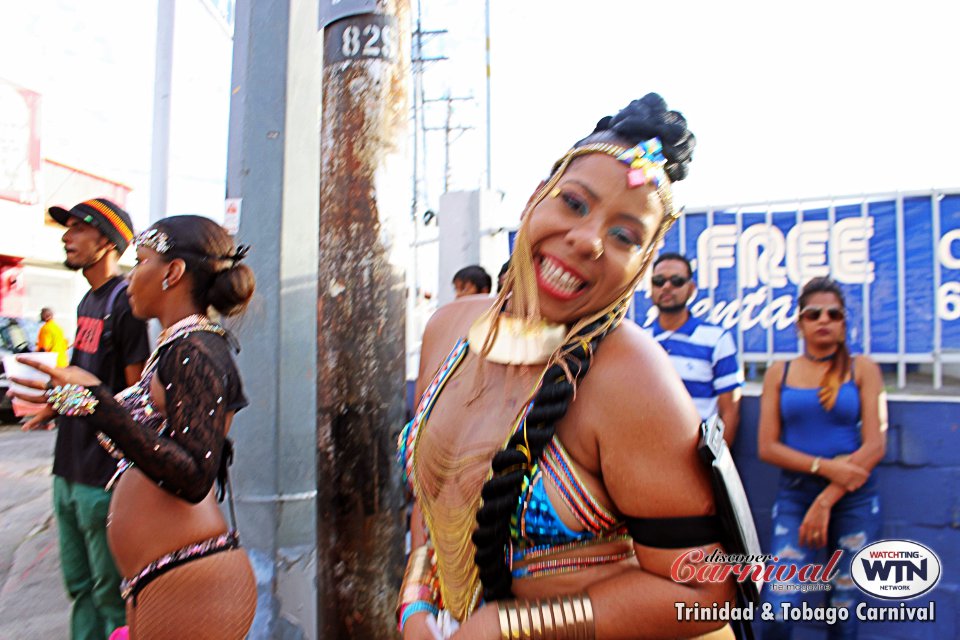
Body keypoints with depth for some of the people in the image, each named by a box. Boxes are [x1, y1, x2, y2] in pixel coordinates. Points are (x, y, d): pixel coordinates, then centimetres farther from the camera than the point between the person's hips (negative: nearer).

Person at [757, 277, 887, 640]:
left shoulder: (862, 369, 3)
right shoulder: (779, 373, 4)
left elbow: (875, 446, -5)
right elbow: (767, 447, -1)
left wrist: (826, 500, -12)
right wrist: (824, 466, -15)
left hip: (854, 498, 0)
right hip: (795, 495, 0)